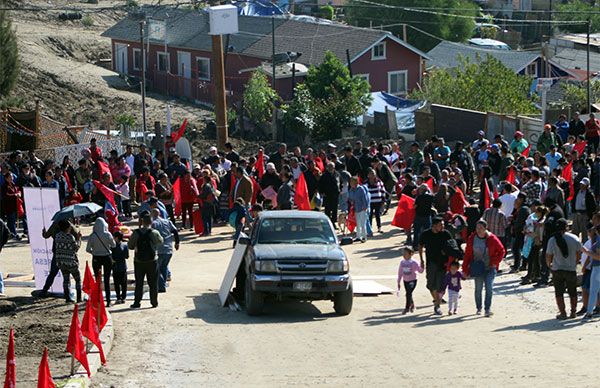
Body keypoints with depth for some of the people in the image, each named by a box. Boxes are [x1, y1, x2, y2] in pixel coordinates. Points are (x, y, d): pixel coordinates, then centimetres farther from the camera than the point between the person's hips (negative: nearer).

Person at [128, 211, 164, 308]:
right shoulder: (154, 233, -10)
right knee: (153, 283, 8)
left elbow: (130, 246, -1)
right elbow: (160, 242, 8)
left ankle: (137, 302, 10)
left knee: (139, 283, 9)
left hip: (139, 261, 1)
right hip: (152, 261, -1)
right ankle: (154, 302, 11)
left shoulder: (136, 233, -7)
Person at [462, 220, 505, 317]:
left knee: (489, 288, -11)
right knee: (478, 289, 7)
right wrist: (465, 269, 0)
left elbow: (501, 251, 3)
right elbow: (467, 254, 3)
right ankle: (479, 308, 25)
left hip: (490, 268, -2)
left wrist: (495, 262, -6)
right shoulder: (472, 239, -2)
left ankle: (487, 309, -3)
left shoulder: (492, 239, -7)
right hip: (478, 268, 2)